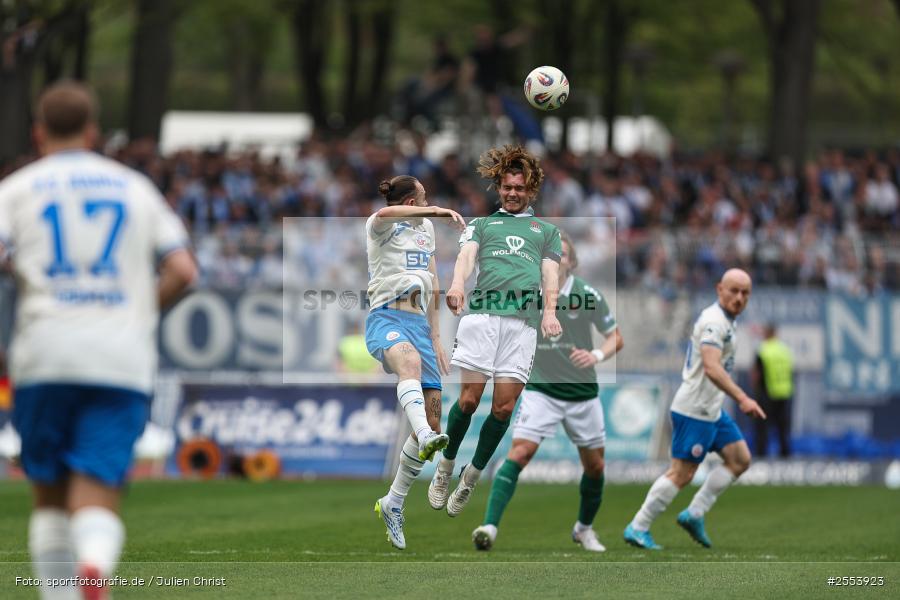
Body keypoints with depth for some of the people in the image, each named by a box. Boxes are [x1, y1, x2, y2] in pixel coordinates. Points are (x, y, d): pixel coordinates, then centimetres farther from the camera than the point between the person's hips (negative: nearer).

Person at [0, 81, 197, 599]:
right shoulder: (135, 187, 16)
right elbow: (182, 271, 8)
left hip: (44, 360, 0)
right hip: (124, 361, 0)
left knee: (49, 494, 15)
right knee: (96, 501, -7)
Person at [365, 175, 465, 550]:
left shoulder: (425, 228, 23)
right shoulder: (380, 227, 1)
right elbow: (385, 214, -26)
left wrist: (435, 338, 27)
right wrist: (438, 211, -32)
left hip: (419, 325, 7)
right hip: (386, 319, -7)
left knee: (433, 420, -3)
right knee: (409, 361, -42)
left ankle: (392, 505, 10)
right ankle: (424, 438, -67)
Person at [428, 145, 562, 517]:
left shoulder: (546, 230, 27)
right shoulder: (482, 224, 24)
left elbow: (550, 273, 14)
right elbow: (467, 255, 4)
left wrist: (550, 311, -7)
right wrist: (457, 286, -19)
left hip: (524, 320, 1)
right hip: (481, 313, -1)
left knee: (504, 406, -5)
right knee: (469, 398, -9)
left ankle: (471, 477, 8)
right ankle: (445, 468, 9)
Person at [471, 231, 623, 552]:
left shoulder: (588, 295, -7)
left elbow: (616, 338, 0)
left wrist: (597, 355, -18)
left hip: (582, 392, 2)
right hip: (540, 390, -1)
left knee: (594, 465, 10)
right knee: (520, 453, -19)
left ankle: (584, 528, 35)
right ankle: (490, 526, -25)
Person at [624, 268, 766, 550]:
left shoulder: (723, 320, 14)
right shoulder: (714, 321, -19)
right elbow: (711, 368, -32)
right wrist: (742, 399, -39)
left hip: (712, 410, 10)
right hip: (695, 410, -10)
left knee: (740, 460, 9)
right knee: (682, 473, -7)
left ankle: (694, 515, 11)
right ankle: (638, 528, 0)